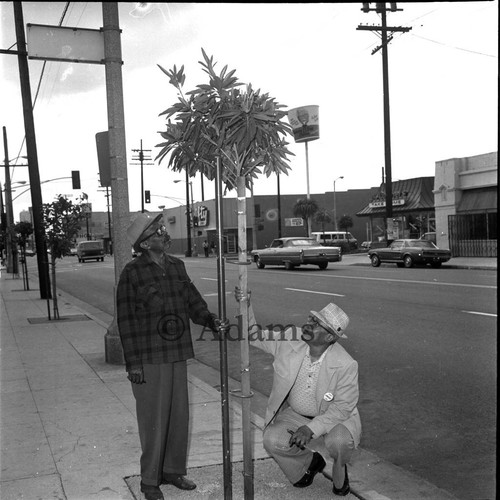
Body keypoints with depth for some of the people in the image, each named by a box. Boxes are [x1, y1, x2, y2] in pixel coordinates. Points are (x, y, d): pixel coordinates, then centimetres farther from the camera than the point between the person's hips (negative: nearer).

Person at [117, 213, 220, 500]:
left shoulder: (177, 266, 7)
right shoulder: (132, 273, -10)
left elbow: (193, 300, 12)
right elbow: (126, 320, -9)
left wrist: (209, 318, -9)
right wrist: (133, 363, -12)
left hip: (178, 355, 6)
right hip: (149, 360, -6)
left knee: (179, 415, 13)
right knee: (154, 419, 1)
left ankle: (174, 470, 30)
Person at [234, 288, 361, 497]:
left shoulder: (345, 365, -26)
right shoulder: (290, 340, -17)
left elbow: (343, 406, -21)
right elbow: (255, 336, -7)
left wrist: (311, 428, -32)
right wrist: (245, 307, -25)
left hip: (335, 417, -3)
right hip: (295, 414, 3)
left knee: (340, 441, -35)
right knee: (272, 440, -23)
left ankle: (339, 470, 6)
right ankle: (309, 462, 12)